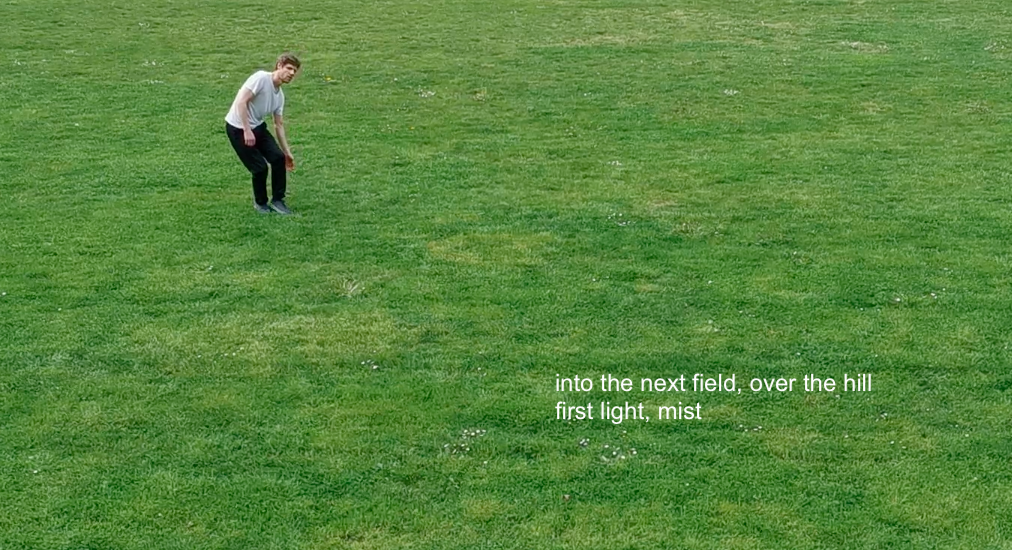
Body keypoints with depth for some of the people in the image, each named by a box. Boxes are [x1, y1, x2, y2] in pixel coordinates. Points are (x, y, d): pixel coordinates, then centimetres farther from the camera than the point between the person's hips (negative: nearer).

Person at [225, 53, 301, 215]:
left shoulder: (280, 95, 7)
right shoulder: (261, 78, -18)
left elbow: (279, 124, 15)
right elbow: (241, 102, -24)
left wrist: (287, 151, 15)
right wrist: (247, 131, -26)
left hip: (258, 127, 8)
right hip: (238, 128, -7)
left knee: (278, 157, -7)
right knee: (260, 167, -8)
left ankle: (277, 200, 6)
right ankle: (260, 203, 17)